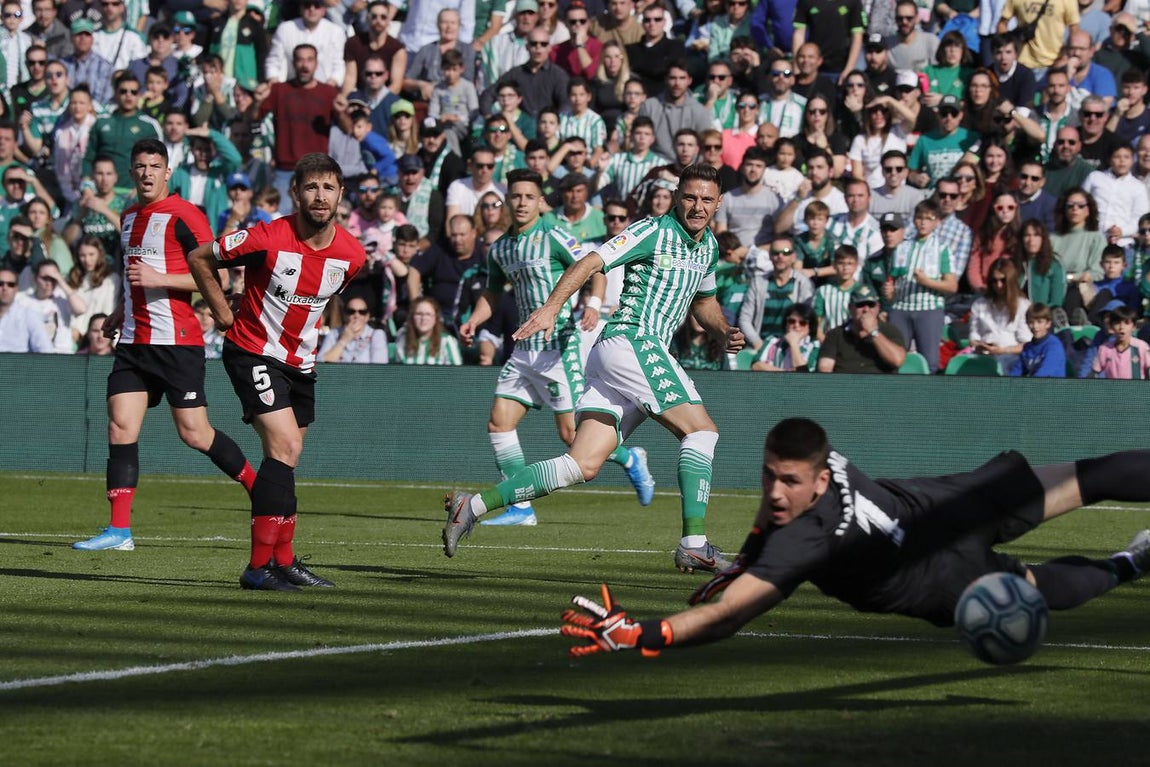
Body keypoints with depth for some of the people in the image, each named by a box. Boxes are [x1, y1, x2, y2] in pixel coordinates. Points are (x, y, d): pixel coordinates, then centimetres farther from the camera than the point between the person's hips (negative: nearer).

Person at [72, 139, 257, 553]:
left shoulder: (184, 216, -10)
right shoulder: (130, 216, 16)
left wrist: (160, 280, -21)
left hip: (177, 343, -7)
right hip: (134, 342, 7)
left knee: (194, 434, -5)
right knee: (121, 428, -4)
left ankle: (260, 487, 16)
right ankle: (119, 530, -4)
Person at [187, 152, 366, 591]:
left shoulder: (351, 254, -6)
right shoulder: (267, 239, -22)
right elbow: (199, 258, -8)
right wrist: (222, 312, -7)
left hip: (300, 363, 6)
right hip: (254, 352, -6)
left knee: (287, 458, 15)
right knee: (285, 446, -20)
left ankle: (283, 561, 28)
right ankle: (259, 566, -19)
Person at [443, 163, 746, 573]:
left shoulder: (709, 246, 21)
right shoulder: (653, 232, -6)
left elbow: (703, 300, 37)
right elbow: (591, 262, -13)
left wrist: (724, 332, 17)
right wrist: (551, 307, -24)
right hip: (632, 341, -8)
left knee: (583, 465, -3)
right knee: (701, 429, -14)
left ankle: (473, 505, -4)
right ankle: (693, 545, -17)